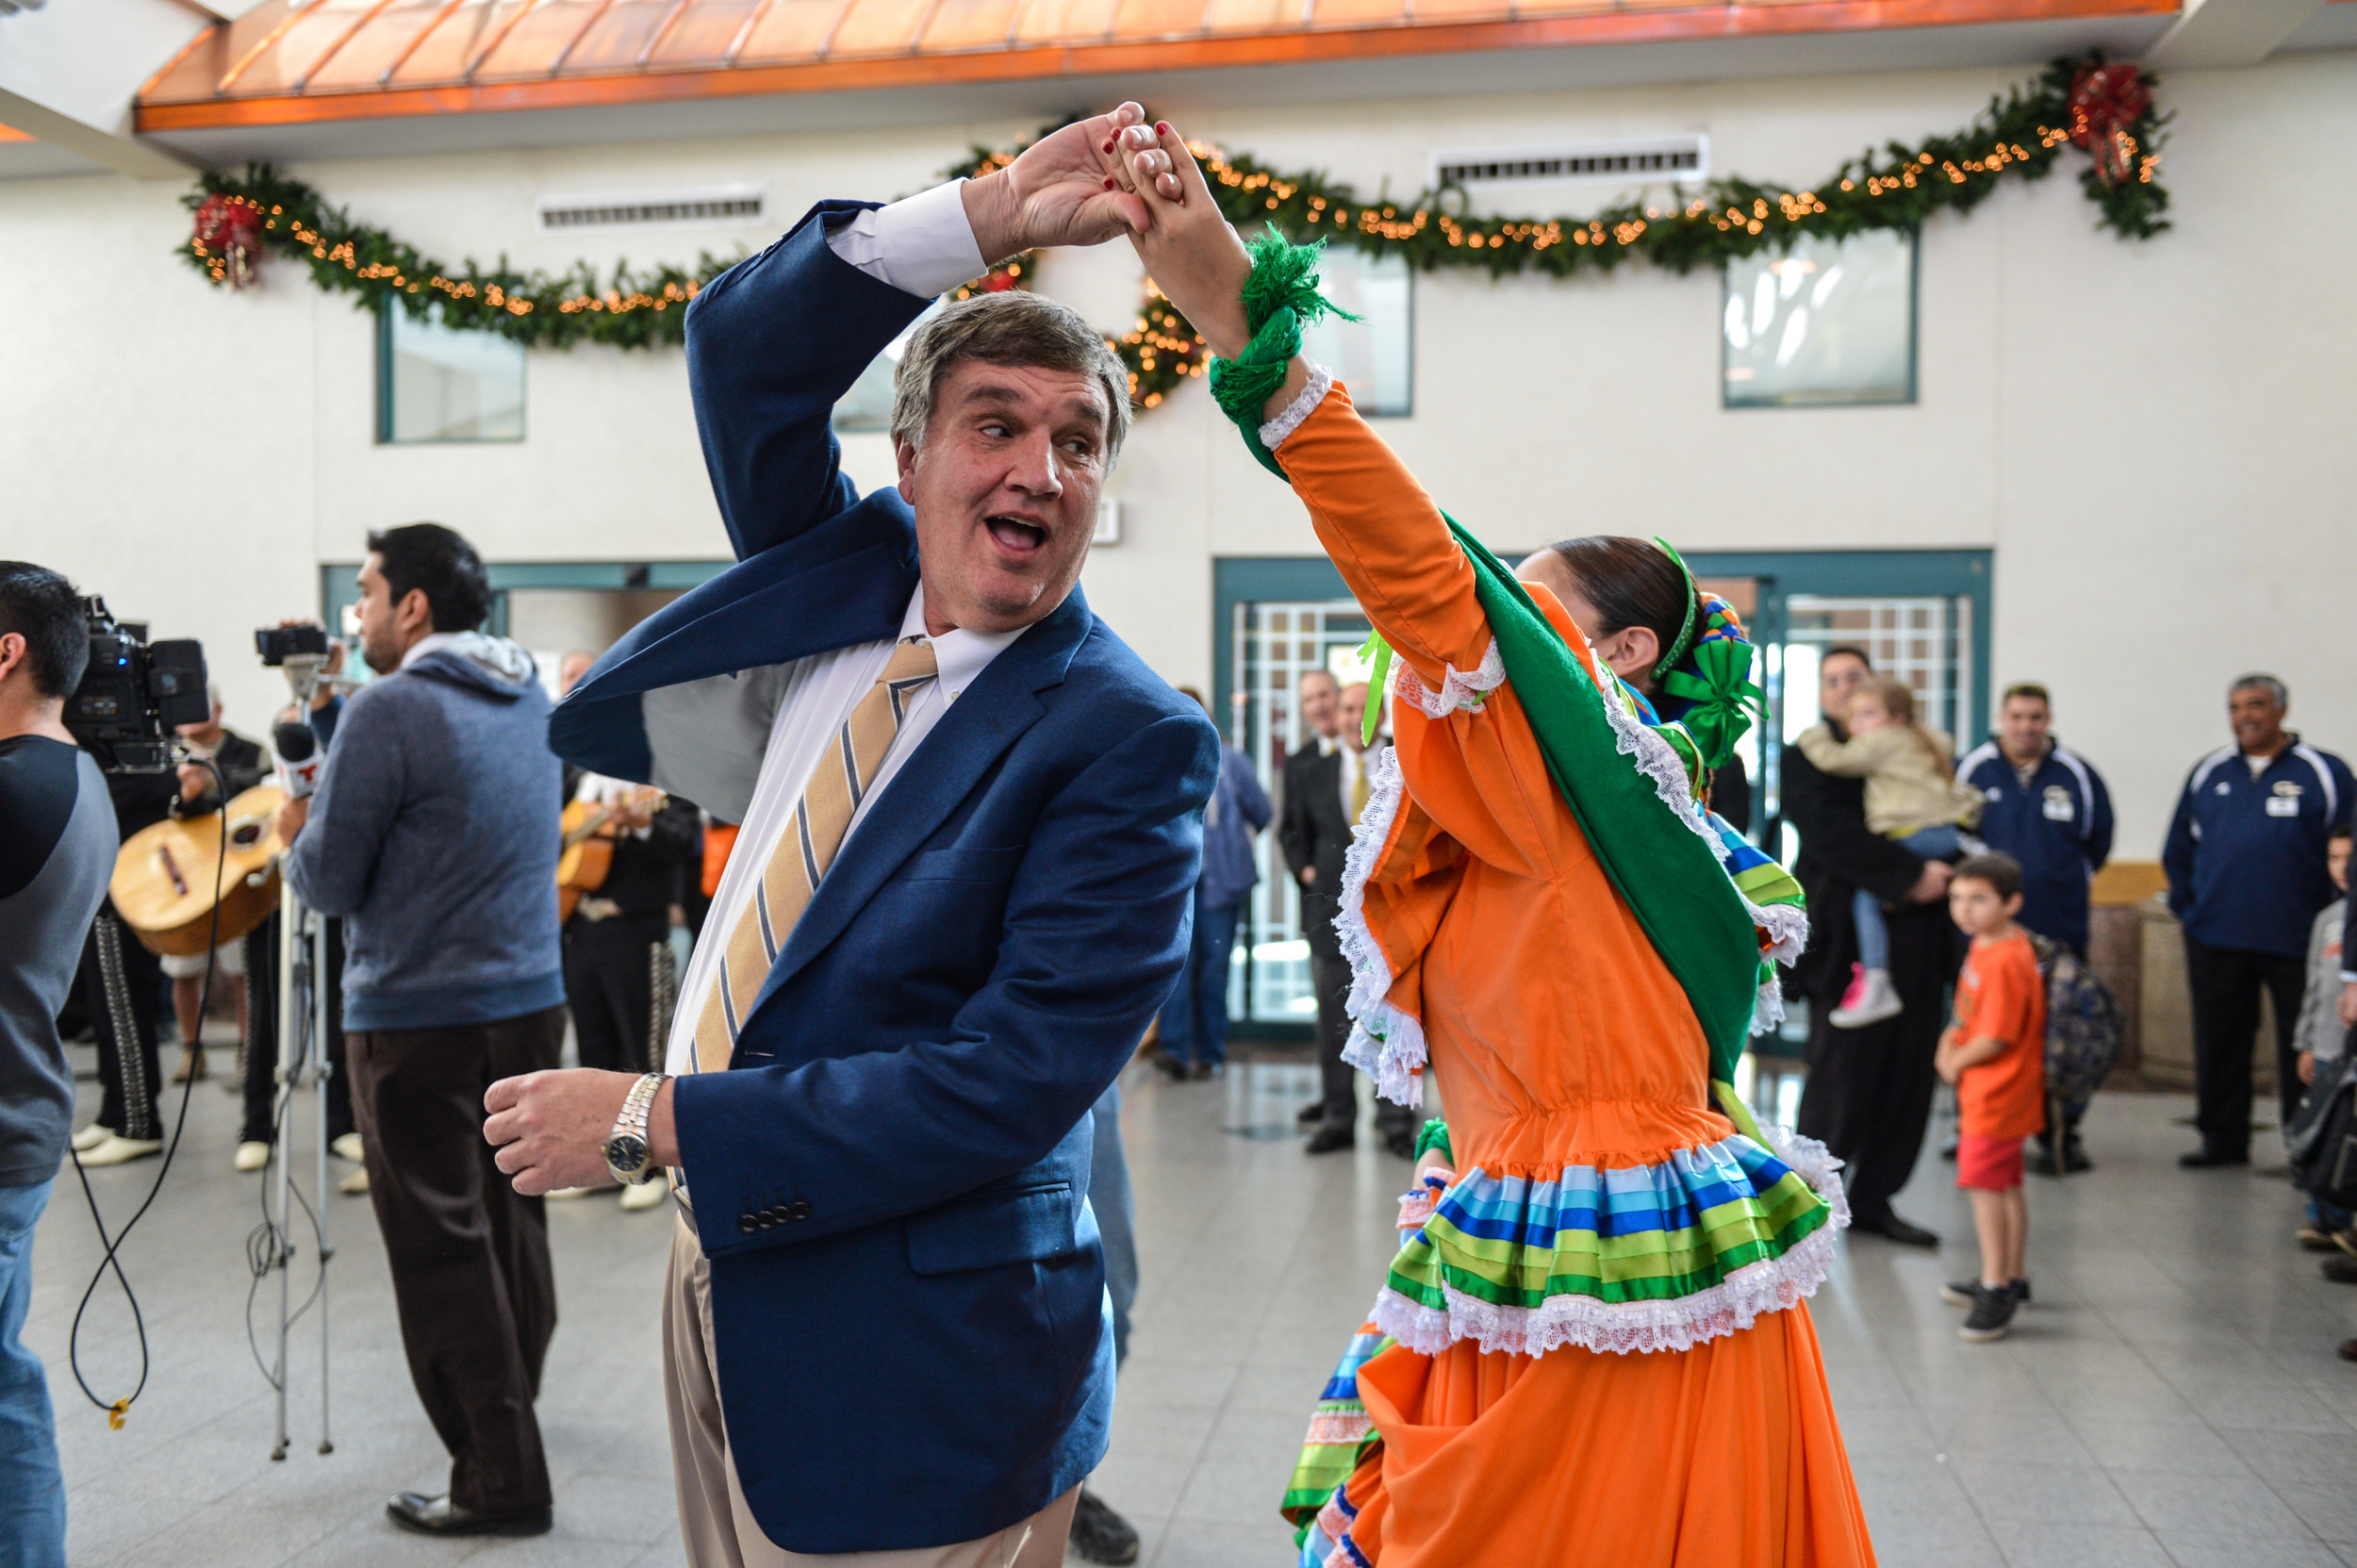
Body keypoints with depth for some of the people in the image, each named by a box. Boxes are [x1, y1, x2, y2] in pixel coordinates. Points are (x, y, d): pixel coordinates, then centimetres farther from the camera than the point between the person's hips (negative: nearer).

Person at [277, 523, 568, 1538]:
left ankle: (501, 1479, 5)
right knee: (508, 1219, 21)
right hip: (532, 1002, 8)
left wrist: (296, 834, 10)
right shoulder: (532, 698, 9)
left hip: (418, 1019, -8)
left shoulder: (390, 708, -15)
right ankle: (511, 1405, 39)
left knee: (444, 1247, 0)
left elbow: (327, 884, -12)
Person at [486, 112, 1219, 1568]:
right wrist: (984, 217, -14)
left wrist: (651, 1121, -20)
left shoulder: (1130, 739, -18)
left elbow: (1010, 1086, -23)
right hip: (721, 1267, 6)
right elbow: (744, 348, 0)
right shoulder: (848, 583, 2)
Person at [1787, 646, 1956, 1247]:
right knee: (1843, 1071, -5)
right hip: (1846, 939, -5)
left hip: (1914, 933, 5)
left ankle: (1872, 1198, 17)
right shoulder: (1806, 758, 4)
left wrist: (1939, 872, -7)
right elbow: (1830, 833, -11)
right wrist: (1910, 873, -18)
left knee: (1907, 1073, 5)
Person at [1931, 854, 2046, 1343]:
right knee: (2005, 1184, 20)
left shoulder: (2005, 962, -24)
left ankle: (1997, 1288, 2)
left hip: (1998, 1092, -10)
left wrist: (1955, 1062, -9)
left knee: (1983, 1183, -7)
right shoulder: (1984, 945, 7)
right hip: (1985, 1088, 10)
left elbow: (1994, 1039, -24)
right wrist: (1952, 1041, 2)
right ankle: (2011, 1276, 33)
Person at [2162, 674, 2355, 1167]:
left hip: (2297, 942, -3)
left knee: (2303, 1051, 3)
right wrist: (2187, 905, 8)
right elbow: (2178, 850, 17)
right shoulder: (2209, 772, 9)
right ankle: (2222, 1139, 21)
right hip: (2215, 938, 4)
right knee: (2219, 1046, 10)